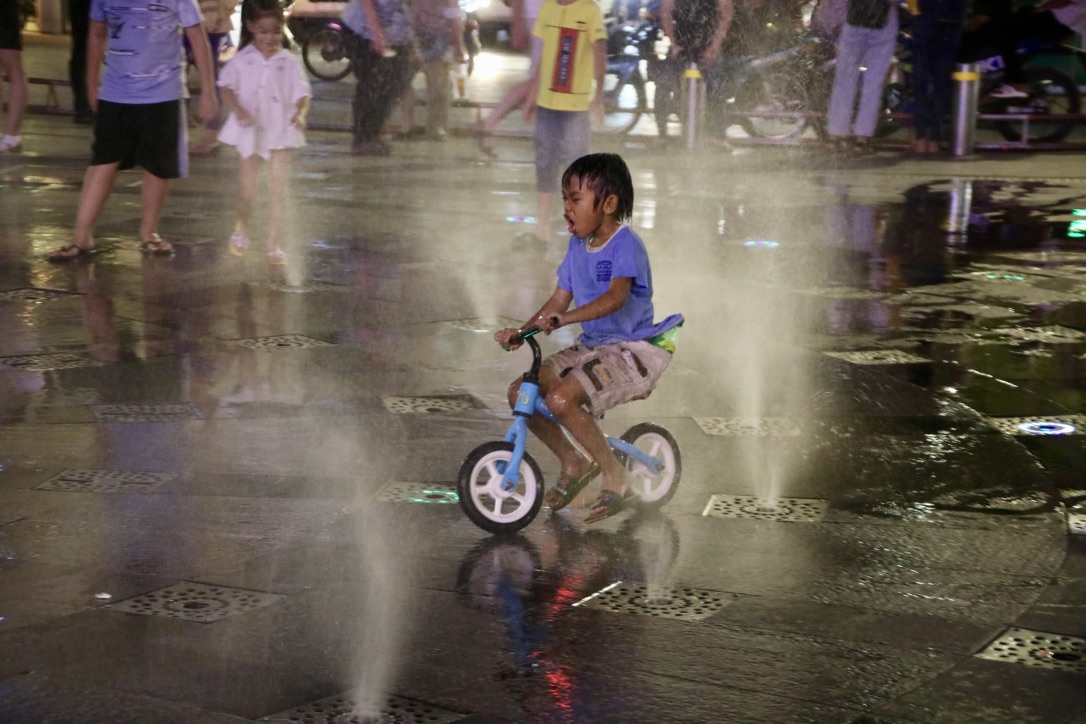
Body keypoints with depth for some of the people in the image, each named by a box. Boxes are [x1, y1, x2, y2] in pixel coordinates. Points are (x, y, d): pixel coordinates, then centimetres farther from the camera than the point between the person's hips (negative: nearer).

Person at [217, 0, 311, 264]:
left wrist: (300, 113, -24)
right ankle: (242, 228, 40)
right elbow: (226, 87, -4)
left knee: (278, 190, -2)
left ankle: (274, 245, 7)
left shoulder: (288, 63, -3)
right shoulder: (242, 60, -3)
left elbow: (302, 94, -4)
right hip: (250, 132, 1)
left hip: (280, 132, 0)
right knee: (247, 189, 12)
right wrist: (238, 110, -23)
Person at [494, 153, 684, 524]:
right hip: (591, 346, 9)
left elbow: (617, 296, -34)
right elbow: (560, 298, 9)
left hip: (632, 349, -9)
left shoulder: (625, 245, -17)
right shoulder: (577, 246, 8)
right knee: (520, 393, -3)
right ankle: (573, 464, 14)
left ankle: (613, 474, -9)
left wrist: (563, 319, -47)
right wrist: (521, 331, -6)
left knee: (561, 398, -29)